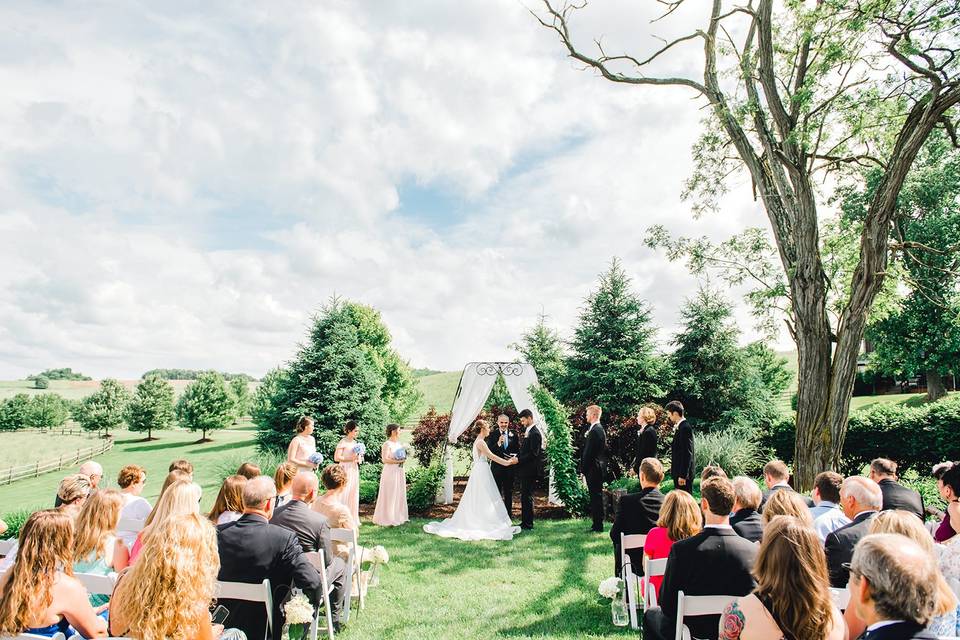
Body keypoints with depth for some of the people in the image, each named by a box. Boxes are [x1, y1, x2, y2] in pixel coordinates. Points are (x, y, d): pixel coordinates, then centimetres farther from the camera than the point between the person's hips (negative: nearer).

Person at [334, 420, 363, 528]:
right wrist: (351, 458, -19)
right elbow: (336, 458, -16)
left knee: (353, 495, 10)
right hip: (345, 471, -7)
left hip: (354, 471, 7)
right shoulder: (343, 442, -10)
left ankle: (352, 521, 18)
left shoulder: (355, 442, 12)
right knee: (344, 495, -6)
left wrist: (359, 459, 5)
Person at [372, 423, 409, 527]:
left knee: (399, 494, 10)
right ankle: (387, 519, 5)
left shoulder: (400, 443, 13)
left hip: (399, 472, 8)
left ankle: (398, 517, 19)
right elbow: (384, 459, -18)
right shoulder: (387, 444, -11)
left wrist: (403, 459, 7)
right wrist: (397, 461, -20)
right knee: (389, 496, -3)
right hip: (390, 472, -8)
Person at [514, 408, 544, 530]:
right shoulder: (528, 431, 14)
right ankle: (524, 521, 23)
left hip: (530, 470, -10)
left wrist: (518, 459, -18)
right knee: (524, 496, 14)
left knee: (527, 496, -3)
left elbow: (533, 453, -21)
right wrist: (517, 456, 4)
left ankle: (528, 524, 5)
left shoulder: (535, 433, -17)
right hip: (525, 470, 10)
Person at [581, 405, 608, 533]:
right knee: (597, 495, 14)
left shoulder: (594, 431, -18)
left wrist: (583, 469, -14)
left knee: (596, 496, -3)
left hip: (593, 468, -10)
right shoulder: (600, 429, 13)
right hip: (598, 468, 10)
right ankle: (597, 524, 22)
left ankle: (598, 525, 3)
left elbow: (588, 452, -19)